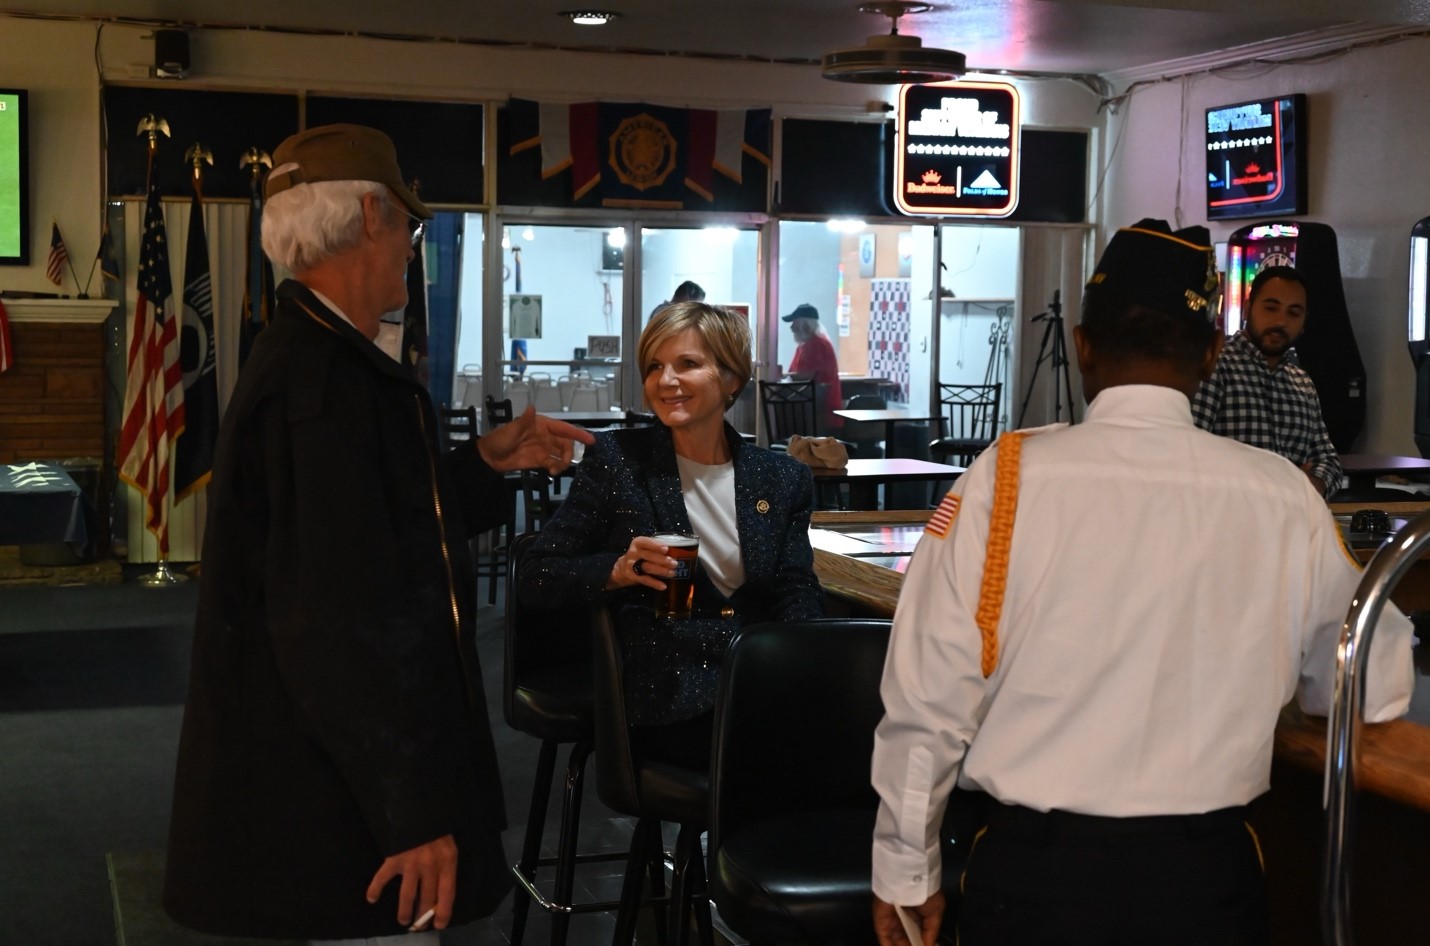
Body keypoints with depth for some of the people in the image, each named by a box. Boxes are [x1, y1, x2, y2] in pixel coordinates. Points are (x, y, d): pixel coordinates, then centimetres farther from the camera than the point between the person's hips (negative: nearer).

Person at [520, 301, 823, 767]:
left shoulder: (783, 478, 13)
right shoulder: (617, 460, 5)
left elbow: (798, 593, 6)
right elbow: (538, 580, 5)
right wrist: (616, 571, -16)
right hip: (669, 702, -4)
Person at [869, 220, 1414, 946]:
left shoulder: (1005, 481, -12)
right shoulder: (1283, 498, -6)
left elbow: (929, 700, -10)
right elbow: (1378, 688, 7)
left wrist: (906, 870, 3)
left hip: (1034, 867, -1)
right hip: (1208, 874, 2)